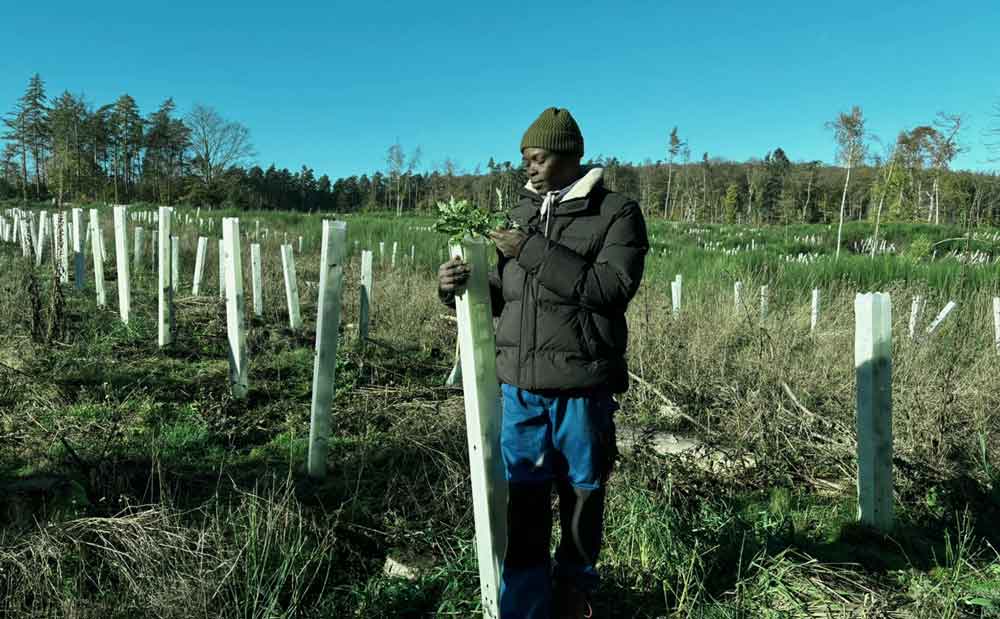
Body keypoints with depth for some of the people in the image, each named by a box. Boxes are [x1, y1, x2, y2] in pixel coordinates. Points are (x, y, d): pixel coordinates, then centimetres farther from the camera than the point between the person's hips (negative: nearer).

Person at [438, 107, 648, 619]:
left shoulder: (617, 213, -4)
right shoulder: (521, 213, 12)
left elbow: (613, 287, -19)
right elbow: (500, 295, 17)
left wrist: (534, 249, -19)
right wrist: (458, 288, -5)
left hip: (582, 387, -3)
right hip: (519, 387, 4)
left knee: (582, 494, 13)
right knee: (523, 501, 6)